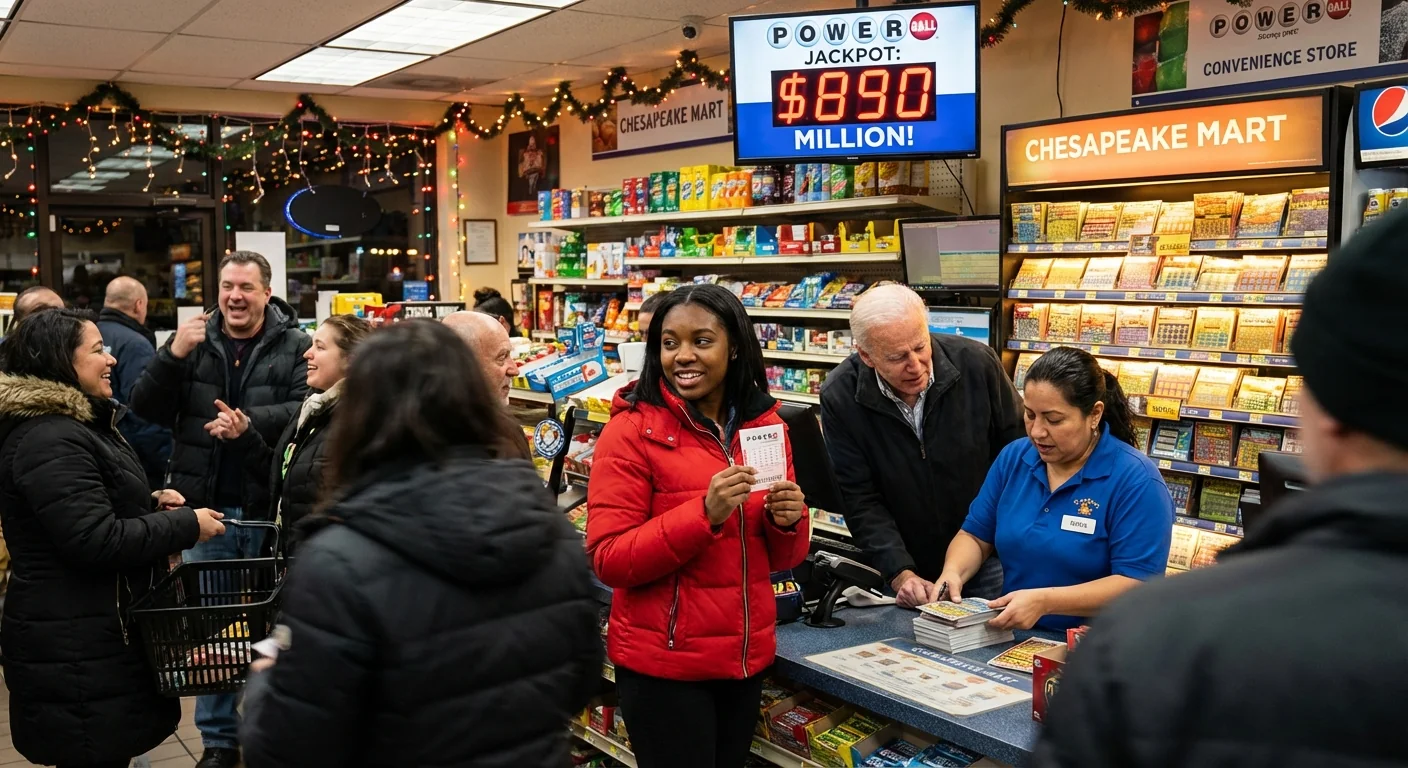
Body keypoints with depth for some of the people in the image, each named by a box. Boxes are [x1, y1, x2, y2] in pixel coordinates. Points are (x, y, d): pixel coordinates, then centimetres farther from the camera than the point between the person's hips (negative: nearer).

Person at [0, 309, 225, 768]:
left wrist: (150, 505, 9)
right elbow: (95, 541, -25)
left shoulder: (72, 425, 15)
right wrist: (186, 525, -17)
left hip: (95, 635, 11)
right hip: (76, 649, -11)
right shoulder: (49, 440, -20)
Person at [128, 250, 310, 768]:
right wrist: (173, 354, -15)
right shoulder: (194, 342, 5)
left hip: (270, 508, -2)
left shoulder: (295, 345, -2)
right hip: (206, 506, 3)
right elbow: (145, 409, -1)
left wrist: (249, 422, -27)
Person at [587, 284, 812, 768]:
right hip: (663, 662, -5)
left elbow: (782, 559, 10)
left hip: (748, 656, 6)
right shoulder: (632, 430, -12)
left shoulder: (765, 425, 3)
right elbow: (608, 560, -17)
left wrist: (787, 522, -12)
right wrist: (705, 513, -27)